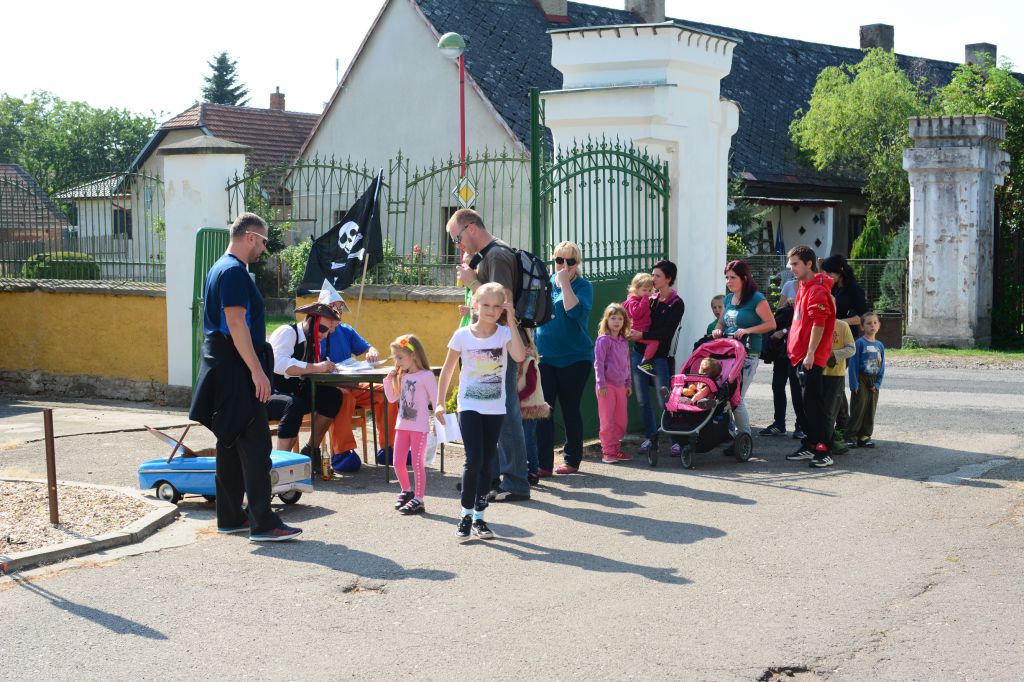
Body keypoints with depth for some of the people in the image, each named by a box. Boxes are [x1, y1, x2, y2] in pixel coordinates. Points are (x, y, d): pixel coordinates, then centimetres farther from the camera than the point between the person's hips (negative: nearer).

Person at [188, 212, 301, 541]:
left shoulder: (220, 268, 18)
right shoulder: (234, 271, -15)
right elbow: (236, 323, -22)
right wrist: (257, 370, -22)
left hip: (223, 370, 11)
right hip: (236, 371, -11)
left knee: (231, 445, 13)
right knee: (255, 444, -10)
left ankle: (230, 517, 19)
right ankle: (262, 523, -11)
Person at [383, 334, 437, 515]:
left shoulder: (426, 376, -11)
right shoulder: (402, 377, 10)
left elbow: (435, 400, -10)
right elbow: (392, 398, 17)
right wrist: (389, 380, 4)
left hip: (419, 427, -7)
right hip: (402, 425, 7)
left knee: (417, 463, -2)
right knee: (398, 463, 9)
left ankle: (418, 500, 5)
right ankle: (406, 491, 30)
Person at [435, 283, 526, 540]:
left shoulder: (504, 334, -5)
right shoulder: (463, 335, -5)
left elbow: (520, 356, -25)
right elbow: (448, 369, 4)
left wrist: (511, 321, -23)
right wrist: (439, 402, 1)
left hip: (495, 408, 2)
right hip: (469, 406, -2)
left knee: (488, 463, 7)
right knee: (474, 460, -12)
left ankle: (479, 517, 18)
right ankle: (466, 515, 5)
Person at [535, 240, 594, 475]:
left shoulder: (583, 286, -4)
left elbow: (575, 311, -22)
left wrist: (564, 282, -20)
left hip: (574, 358, -3)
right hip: (544, 357, 4)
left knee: (570, 409, 6)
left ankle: (572, 460, 18)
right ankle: (544, 463, -3)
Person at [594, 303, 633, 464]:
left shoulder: (624, 341, 12)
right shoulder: (603, 340, -9)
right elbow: (598, 363, -11)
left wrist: (628, 384, 17)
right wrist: (601, 384, -16)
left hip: (620, 385, 7)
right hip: (607, 385, -7)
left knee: (622, 420, 10)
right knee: (607, 420, -3)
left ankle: (616, 448, 19)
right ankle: (607, 451, 3)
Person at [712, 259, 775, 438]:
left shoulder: (756, 299, -6)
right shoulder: (728, 299, 15)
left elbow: (771, 323, -11)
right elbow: (721, 321, 27)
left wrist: (747, 331, -19)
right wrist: (718, 330, 4)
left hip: (748, 355, -7)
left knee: (737, 398, -10)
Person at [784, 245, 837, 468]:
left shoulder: (817, 290, -15)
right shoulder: (803, 287, 16)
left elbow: (819, 324, -20)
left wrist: (810, 353, -21)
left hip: (812, 357, -10)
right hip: (801, 355, 10)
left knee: (813, 403, -9)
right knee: (805, 402, 14)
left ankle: (824, 451, -6)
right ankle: (809, 446, 22)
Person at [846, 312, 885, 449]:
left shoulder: (880, 345, 7)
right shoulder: (860, 343, -8)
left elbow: (882, 367, 10)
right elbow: (853, 364, -10)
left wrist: (877, 384, 0)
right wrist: (854, 384, -14)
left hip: (873, 382, 5)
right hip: (861, 380, -5)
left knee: (871, 410, 8)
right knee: (858, 409, -5)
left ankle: (864, 436, 16)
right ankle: (851, 436, 2)